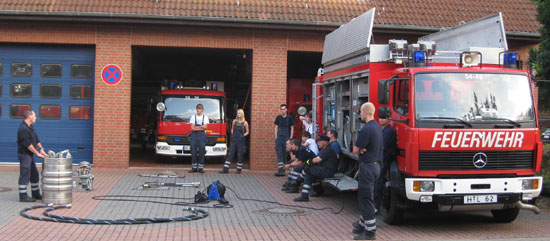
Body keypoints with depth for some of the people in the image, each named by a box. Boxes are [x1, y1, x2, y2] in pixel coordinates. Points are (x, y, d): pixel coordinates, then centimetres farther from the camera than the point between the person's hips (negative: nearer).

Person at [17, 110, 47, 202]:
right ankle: (23, 196, 1)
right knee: (25, 175, -5)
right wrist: (37, 153, -18)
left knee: (35, 175, 15)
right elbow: (27, 144, -22)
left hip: (30, 154, 10)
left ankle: (36, 194, 24)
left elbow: (36, 139, 16)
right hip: (24, 154, -10)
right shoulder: (23, 129, -19)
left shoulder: (30, 127, 12)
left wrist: (41, 149, 5)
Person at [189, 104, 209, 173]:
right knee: (193, 150, -4)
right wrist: (201, 127, -4)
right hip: (194, 134, 0)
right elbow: (192, 128, 0)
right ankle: (194, 167, 1)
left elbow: (205, 127, -4)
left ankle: (201, 167, 0)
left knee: (201, 151, -4)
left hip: (202, 135, 0)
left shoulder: (205, 117, 9)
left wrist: (196, 127, -5)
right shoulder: (193, 116, 9)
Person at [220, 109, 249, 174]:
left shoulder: (245, 123, 0)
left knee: (240, 155, 2)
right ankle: (225, 169, 0)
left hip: (241, 141, -2)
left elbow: (247, 132, 8)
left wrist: (243, 135, -6)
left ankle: (239, 169, 13)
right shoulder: (234, 121, 7)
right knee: (230, 154, 0)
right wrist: (232, 135, 5)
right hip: (234, 140, 2)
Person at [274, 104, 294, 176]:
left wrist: (291, 137, -2)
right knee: (279, 151, -11)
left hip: (286, 137, -1)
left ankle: (284, 168, 13)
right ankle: (280, 169, -17)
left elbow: (292, 128, 5)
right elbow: (276, 127, 11)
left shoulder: (289, 118, 3)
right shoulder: (278, 117, 8)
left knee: (285, 152, 3)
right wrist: (276, 137, 3)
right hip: (279, 137, 1)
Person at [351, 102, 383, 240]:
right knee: (365, 197, 20)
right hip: (376, 165, 10)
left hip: (367, 167, -10)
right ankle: (363, 224, 32)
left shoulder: (367, 129, -21)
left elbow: (355, 150, -17)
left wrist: (360, 149, 3)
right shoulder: (377, 126, 11)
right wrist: (362, 149, -5)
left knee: (366, 199, -5)